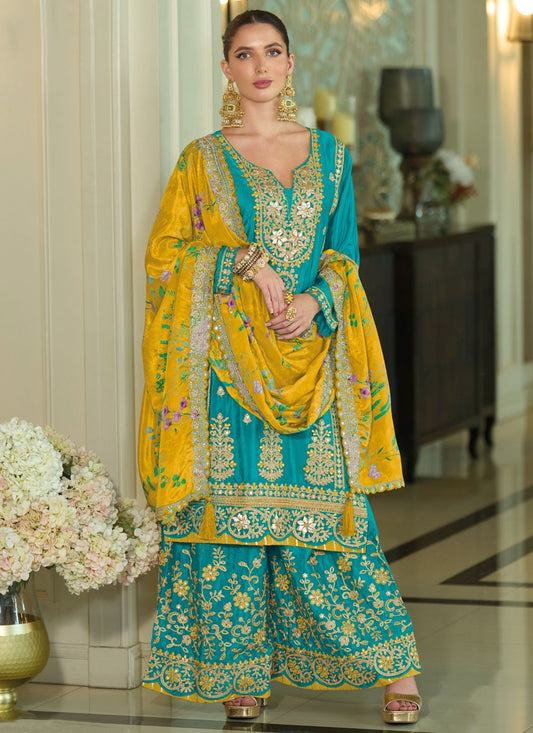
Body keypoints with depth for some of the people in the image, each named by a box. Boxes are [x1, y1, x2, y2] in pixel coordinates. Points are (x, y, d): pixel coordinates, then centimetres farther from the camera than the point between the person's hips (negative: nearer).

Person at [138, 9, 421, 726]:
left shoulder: (329, 154, 11)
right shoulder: (202, 159, 6)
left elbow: (344, 252, 10)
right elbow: (164, 250, 2)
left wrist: (313, 299, -10)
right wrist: (249, 264, -11)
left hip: (310, 355, 1)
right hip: (228, 359, -1)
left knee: (326, 501, -2)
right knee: (233, 500, -3)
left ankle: (391, 664, 5)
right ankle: (243, 670, 7)